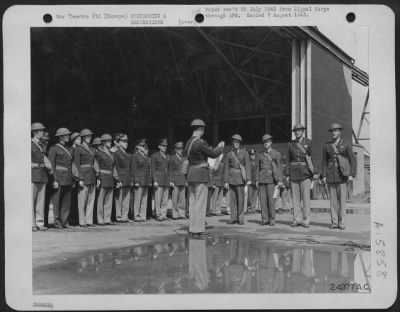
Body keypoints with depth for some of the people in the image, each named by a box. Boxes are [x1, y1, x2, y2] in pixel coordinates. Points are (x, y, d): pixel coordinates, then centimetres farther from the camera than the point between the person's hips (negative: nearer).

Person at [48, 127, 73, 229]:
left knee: (67, 201, 5)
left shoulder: (68, 149, 17)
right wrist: (54, 180, -13)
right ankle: (57, 222, 4)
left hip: (68, 180, 6)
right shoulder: (54, 148, -2)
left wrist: (73, 179, 13)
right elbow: (51, 165, -7)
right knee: (57, 201, -1)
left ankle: (64, 221, 11)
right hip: (59, 178, -6)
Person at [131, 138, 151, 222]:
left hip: (146, 182, 7)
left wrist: (150, 181, 11)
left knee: (144, 199, 6)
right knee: (137, 199, -3)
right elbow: (133, 169, -9)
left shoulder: (146, 156, 17)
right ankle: (136, 216, 2)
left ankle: (143, 216, 11)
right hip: (139, 181, -7)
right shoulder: (135, 156, -3)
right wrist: (136, 181, -15)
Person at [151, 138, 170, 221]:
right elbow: (153, 169, -3)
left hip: (166, 180, 5)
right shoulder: (154, 156, 2)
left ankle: (163, 214, 8)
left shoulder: (167, 157, 19)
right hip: (159, 180, -5)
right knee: (158, 199, -7)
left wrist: (170, 180, 11)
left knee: (165, 200, 3)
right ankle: (158, 215, -1)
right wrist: (155, 181, -11)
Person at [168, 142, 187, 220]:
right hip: (175, 181, -5)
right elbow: (170, 170, -2)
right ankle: (175, 215, 1)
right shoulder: (172, 158, 2)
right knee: (175, 199, -3)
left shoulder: (183, 158, 16)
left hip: (183, 181, 5)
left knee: (182, 199, 3)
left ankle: (181, 214, 9)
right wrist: (170, 181, -10)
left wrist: (186, 180, 11)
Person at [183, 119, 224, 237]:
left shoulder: (188, 142, 10)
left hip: (191, 174, 8)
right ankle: (198, 229, -3)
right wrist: (220, 147, 8)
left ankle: (192, 229, 13)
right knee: (200, 203, -4)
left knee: (193, 202, 10)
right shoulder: (201, 143, -16)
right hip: (201, 175, -8)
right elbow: (214, 154, -12)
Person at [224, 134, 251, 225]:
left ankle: (241, 218, 2)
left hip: (240, 177, -2)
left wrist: (248, 179, -12)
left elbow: (248, 166, -3)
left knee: (241, 198, -4)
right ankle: (233, 218, 7)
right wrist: (225, 181, 1)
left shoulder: (244, 153, 2)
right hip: (231, 177, 3)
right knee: (232, 198, 3)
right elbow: (226, 168, 7)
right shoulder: (229, 154, 9)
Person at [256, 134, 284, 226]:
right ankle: (265, 219, 4)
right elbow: (258, 168, 13)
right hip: (262, 178, 4)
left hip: (271, 178, -3)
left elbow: (279, 167, -3)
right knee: (263, 199, -1)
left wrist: (280, 180, -11)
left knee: (271, 199, -7)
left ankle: (272, 219, 0)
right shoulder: (261, 154, 12)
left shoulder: (276, 153, 1)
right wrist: (257, 180, 6)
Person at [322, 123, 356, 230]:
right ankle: (334, 222, 7)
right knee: (333, 199, 2)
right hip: (330, 174, 2)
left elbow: (352, 160, -3)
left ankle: (341, 222, 2)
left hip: (342, 174, -2)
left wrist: (351, 174, -13)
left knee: (342, 199, -4)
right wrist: (324, 176, 0)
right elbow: (324, 161, 8)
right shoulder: (327, 146, 7)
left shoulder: (346, 144, -1)